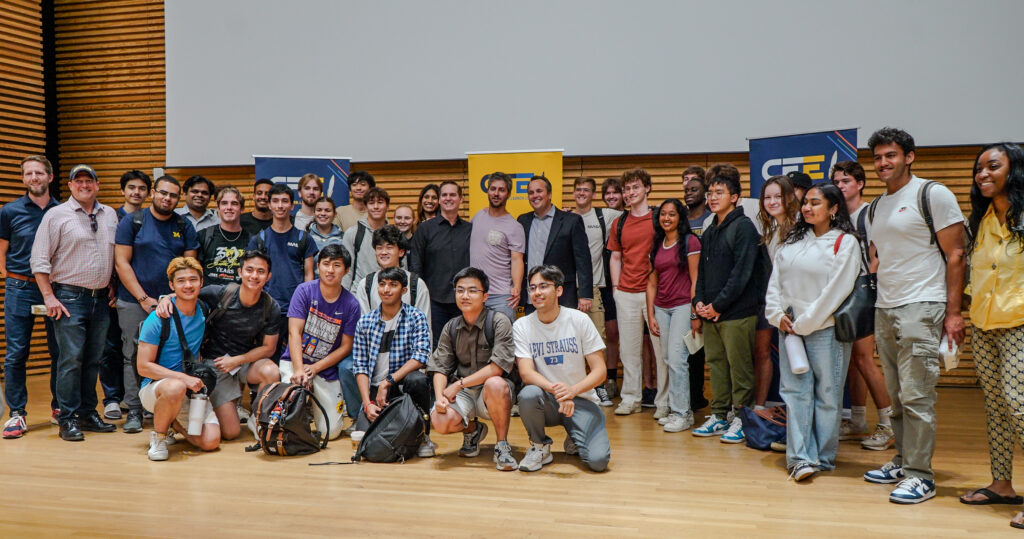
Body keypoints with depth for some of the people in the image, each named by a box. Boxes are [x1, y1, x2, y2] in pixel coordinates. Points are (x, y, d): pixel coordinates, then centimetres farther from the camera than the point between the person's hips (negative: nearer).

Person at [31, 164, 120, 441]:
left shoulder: (110, 215, 13)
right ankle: (67, 420, -2)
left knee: (94, 359, 9)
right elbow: (40, 260, -5)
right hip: (70, 297, -5)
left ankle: (88, 413, 18)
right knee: (71, 359, -8)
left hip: (101, 299, 5)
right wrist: (49, 296, -10)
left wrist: (114, 288, 11)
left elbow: (118, 255, 19)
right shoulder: (56, 215, -2)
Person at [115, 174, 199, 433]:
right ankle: (134, 410, 10)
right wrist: (144, 298, -9)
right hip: (134, 302, -2)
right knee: (134, 356, 1)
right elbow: (121, 263, -3)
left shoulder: (184, 226, 9)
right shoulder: (132, 222, 2)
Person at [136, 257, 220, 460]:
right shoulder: (158, 318, -12)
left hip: (192, 390, 5)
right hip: (155, 386, -5)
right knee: (176, 388, -41)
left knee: (210, 441, -14)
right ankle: (158, 435, -11)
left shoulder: (204, 312, 4)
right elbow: (144, 367, -14)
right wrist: (184, 378, -22)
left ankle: (173, 421, 18)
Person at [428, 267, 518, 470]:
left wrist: (459, 384, -15)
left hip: (494, 393, -4)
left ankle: (502, 445, -16)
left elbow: (497, 368, -18)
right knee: (439, 421, -25)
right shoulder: (451, 327, 7)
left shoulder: (499, 322, -10)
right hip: (463, 393, 4)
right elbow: (440, 367, 4)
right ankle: (473, 429, 13)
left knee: (495, 384, -39)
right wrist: (440, 396, -15)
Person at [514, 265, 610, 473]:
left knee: (598, 461, -22)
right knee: (528, 395, -35)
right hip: (546, 401, 0)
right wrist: (556, 391, -32)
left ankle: (575, 440, 16)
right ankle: (540, 446, -5)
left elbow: (600, 370, -7)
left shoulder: (579, 320, -5)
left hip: (581, 400, 0)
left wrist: (572, 390, -26)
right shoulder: (522, 326, -4)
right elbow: (526, 373, -13)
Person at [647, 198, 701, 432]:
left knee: (677, 358, -10)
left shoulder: (690, 242, -4)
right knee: (667, 360, 6)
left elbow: (695, 280, -7)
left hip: (683, 306, -6)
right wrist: (651, 315, 8)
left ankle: (682, 413, -3)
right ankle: (674, 409, 15)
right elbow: (652, 283, 14)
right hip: (661, 308, 6)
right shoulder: (656, 245, 13)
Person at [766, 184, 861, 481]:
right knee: (795, 391, 0)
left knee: (827, 394, 2)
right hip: (790, 328, 5)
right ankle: (800, 457, 0)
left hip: (825, 329, -5)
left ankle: (823, 457, 12)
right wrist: (778, 315, -1)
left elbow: (837, 290, -11)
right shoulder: (792, 241, 14)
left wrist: (805, 322, -11)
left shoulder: (845, 243, -4)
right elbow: (775, 281, 13)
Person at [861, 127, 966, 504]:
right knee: (897, 396, 13)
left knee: (916, 395, -7)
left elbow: (955, 254, -7)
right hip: (884, 309, 7)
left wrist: (954, 312, -11)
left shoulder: (933, 194, -5)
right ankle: (903, 461, 24)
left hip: (921, 307, -7)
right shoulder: (875, 207, 17)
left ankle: (920, 476, 1)